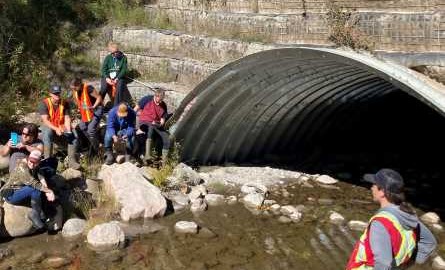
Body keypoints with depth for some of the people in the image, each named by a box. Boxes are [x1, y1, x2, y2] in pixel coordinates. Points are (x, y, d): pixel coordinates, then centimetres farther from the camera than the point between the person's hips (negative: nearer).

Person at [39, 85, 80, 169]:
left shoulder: (65, 103, 3)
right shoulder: (44, 103, -8)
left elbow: (67, 118, -3)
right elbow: (45, 120, -16)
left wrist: (68, 130, -21)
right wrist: (56, 129, -30)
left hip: (62, 127, 3)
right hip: (49, 127, -3)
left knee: (73, 136, -24)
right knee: (47, 134, -37)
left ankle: (72, 161, -21)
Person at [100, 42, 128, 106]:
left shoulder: (123, 58, 6)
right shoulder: (108, 58, 12)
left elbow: (124, 70, -2)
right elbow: (104, 69, 5)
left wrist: (117, 78, -16)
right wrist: (107, 78, -14)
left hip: (119, 77, -1)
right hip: (108, 77, 1)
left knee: (120, 86, -33)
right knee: (104, 87, -29)